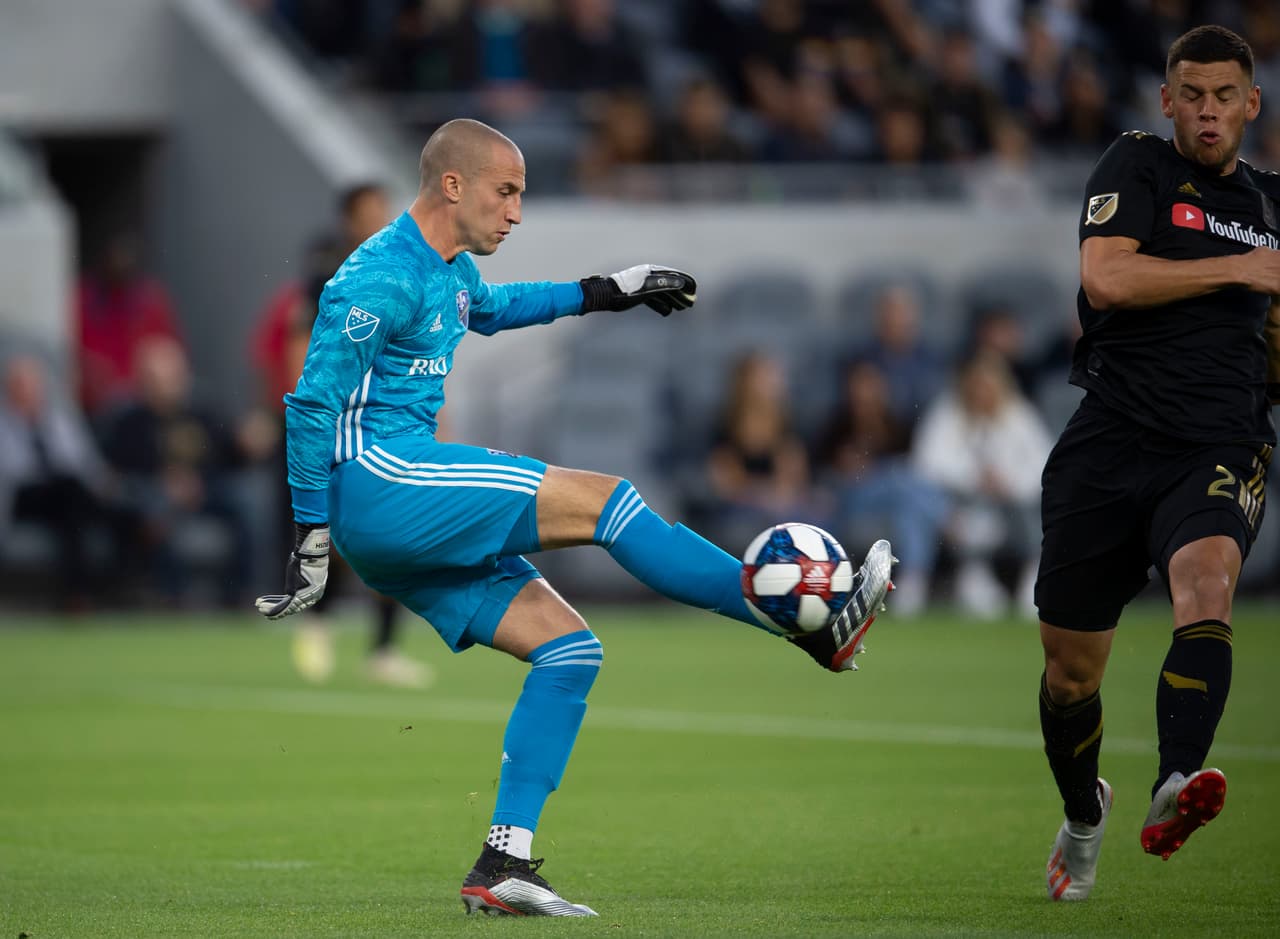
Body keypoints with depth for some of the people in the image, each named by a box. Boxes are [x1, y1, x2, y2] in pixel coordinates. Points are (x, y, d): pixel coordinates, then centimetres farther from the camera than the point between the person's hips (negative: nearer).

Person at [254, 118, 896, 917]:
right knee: (601, 499, -16)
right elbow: (314, 403, -15)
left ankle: (504, 865, -2)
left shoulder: (451, 271, 18)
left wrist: (603, 293, 40)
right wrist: (312, 536, -15)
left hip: (404, 533, 11)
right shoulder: (383, 278, -13)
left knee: (569, 646, 1)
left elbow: (489, 308, 43)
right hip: (374, 478, -11)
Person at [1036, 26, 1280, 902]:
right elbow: (1106, 277, -14)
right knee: (1070, 668, 5)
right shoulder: (1138, 166, 3)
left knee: (1208, 582, -32)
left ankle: (1177, 784, -50)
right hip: (1113, 438, -1)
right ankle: (1083, 814, 34)